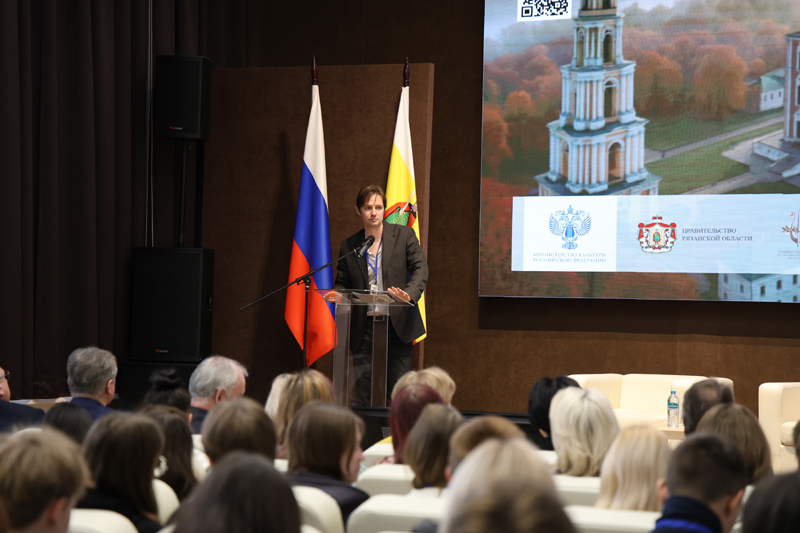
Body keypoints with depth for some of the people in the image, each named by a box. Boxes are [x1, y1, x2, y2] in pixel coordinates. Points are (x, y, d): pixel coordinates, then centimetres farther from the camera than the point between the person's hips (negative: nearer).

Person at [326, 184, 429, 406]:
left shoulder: (404, 235, 5)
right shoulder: (348, 246, 11)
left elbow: (420, 269, -4)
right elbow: (343, 283, 16)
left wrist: (410, 294, -23)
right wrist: (335, 294, -9)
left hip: (397, 325, -2)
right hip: (364, 328, 2)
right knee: (364, 397, -1)